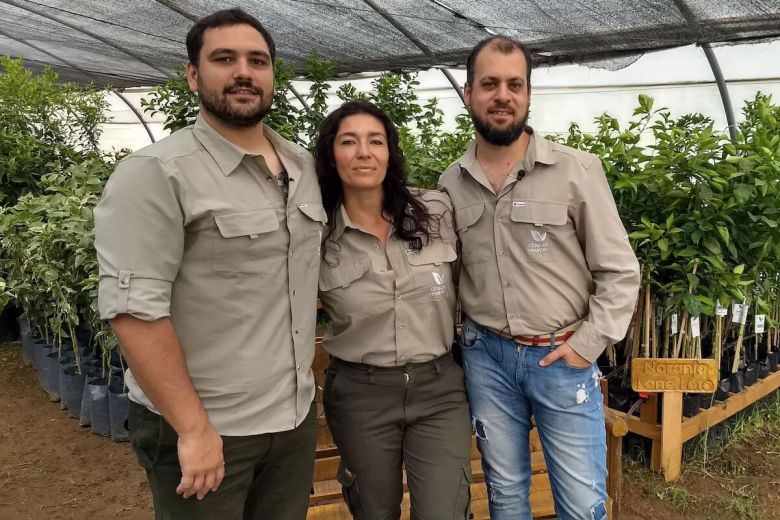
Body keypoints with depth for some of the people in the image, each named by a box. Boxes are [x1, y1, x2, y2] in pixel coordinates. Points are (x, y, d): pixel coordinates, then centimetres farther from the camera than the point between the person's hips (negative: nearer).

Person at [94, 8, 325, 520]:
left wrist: (304, 380, 14)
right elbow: (135, 309, -20)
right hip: (204, 427, -6)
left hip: (297, 416, 6)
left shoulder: (305, 166, 6)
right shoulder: (156, 174, -14)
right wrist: (193, 428, -19)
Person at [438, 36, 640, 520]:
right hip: (486, 357, 3)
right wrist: (463, 331, 4)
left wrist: (588, 344, -9)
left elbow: (620, 270, -5)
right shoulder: (450, 184, 2)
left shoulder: (577, 170, -8)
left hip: (563, 358, -2)